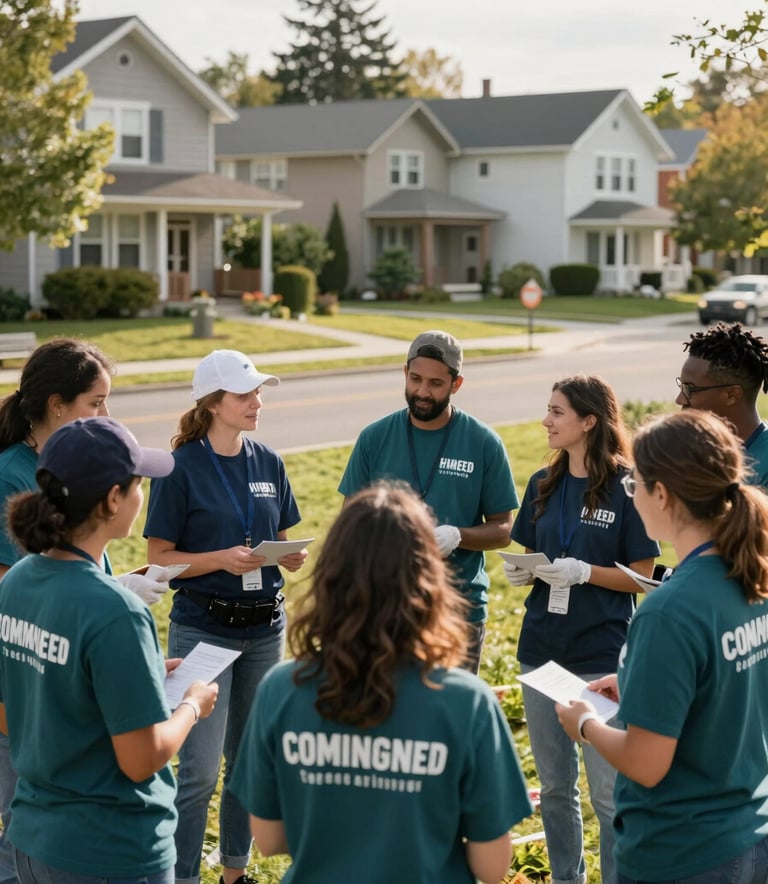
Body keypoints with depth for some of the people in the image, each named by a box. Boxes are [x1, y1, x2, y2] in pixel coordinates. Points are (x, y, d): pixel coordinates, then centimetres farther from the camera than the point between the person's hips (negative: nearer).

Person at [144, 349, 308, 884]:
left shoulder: (269, 463, 5)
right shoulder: (182, 468, -10)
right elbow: (160, 557, -8)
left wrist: (293, 557, -9)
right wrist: (222, 560, -22)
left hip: (265, 625, 5)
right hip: (204, 628, -5)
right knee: (200, 770, -7)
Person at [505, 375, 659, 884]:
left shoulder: (626, 487, -9)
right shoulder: (543, 485, 7)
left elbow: (641, 576, -7)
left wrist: (584, 572, -20)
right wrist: (521, 572, -6)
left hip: (602, 655, -5)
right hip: (542, 650, 6)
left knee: (608, 791, 0)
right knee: (555, 784, 15)